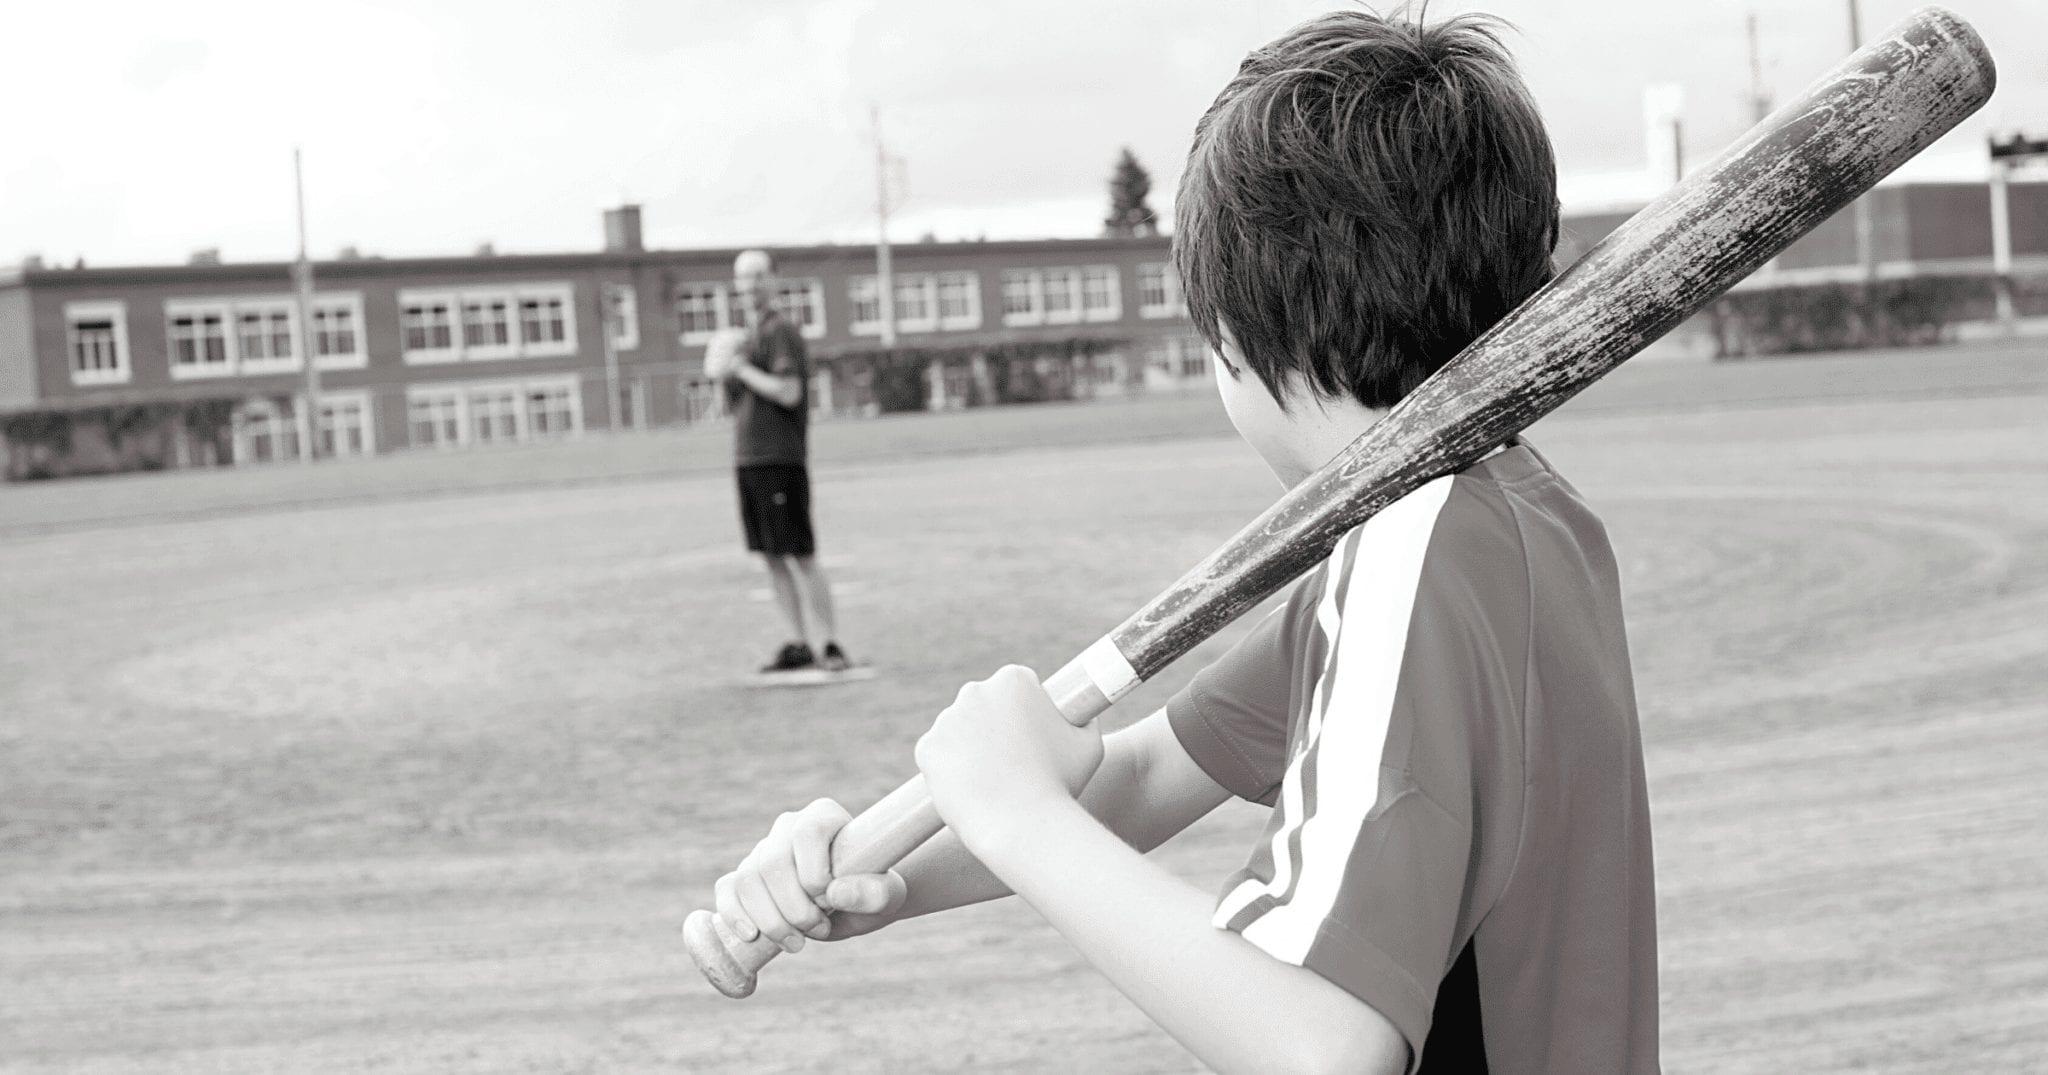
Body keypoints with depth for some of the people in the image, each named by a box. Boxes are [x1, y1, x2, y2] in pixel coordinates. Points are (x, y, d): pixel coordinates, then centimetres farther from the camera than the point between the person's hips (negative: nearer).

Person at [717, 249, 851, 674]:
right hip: (747, 459, 9)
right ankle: (801, 644, 13)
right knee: (772, 558, 9)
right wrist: (726, 374, 8)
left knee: (801, 556, -7)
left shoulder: (780, 331, -9)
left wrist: (741, 370, -13)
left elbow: (789, 392, -19)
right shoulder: (749, 335, 18)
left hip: (779, 459, -9)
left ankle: (830, 645, -3)